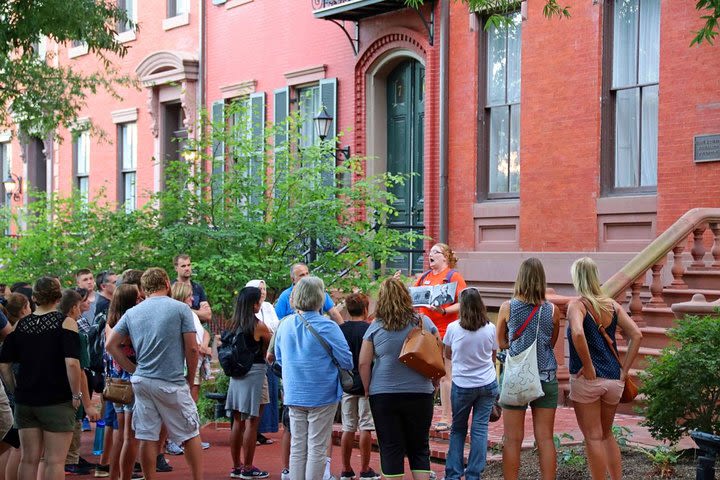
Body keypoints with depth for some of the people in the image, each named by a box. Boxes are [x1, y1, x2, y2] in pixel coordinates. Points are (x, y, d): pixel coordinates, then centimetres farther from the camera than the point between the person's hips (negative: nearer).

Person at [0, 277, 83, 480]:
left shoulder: (20, 325, 5)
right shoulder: (66, 323, -8)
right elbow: (71, 363, -19)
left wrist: (16, 391, 13)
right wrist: (76, 395, -10)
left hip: (25, 401, 4)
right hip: (57, 402, -4)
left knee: (28, 459, 11)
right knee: (55, 461, 1)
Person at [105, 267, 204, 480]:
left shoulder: (132, 313, 9)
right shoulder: (180, 309, -4)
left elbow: (111, 345, 8)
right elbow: (192, 348, -7)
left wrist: (134, 370, 10)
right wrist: (190, 379, 4)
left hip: (142, 381, 4)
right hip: (171, 382, -4)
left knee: (147, 437, 8)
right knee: (190, 434, 8)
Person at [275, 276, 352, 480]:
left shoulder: (285, 324, 3)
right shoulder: (327, 326, -15)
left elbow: (279, 358, 16)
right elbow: (347, 361, -12)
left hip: (294, 394, 5)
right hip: (322, 395, -5)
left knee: (297, 446, 12)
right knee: (317, 448, 2)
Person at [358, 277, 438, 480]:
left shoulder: (375, 327, -3)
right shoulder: (424, 322, 1)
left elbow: (364, 363, -3)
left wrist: (367, 389, 9)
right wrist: (434, 384, 18)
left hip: (383, 395, -1)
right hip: (420, 394, 1)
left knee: (390, 449, 5)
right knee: (419, 448, 11)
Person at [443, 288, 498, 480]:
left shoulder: (453, 328, -9)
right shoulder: (490, 329, -5)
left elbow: (447, 354, 7)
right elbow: (494, 357, 8)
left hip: (461, 386, -1)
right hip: (487, 385, 1)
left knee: (457, 429, 12)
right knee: (480, 429, 4)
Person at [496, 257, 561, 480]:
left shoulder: (507, 308, -5)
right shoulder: (552, 310, -3)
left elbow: (501, 342, 5)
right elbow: (552, 342, 10)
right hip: (546, 378, 1)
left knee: (513, 439, 5)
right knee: (545, 439, 7)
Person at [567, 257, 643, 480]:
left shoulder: (577, 305, -9)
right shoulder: (612, 305, 7)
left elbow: (577, 333, -28)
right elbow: (636, 335, 2)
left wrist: (588, 367, -18)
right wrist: (624, 370, 4)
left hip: (587, 379, -6)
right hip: (614, 380, 6)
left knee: (593, 437, 3)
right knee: (607, 434, 21)